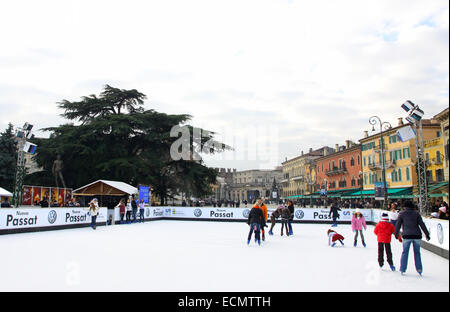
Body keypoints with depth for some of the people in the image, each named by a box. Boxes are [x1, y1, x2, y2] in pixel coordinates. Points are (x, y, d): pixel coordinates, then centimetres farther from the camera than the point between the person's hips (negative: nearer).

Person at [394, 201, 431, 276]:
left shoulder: (402, 214, 4)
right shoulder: (416, 213, 7)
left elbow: (398, 225, 4)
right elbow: (422, 224, 3)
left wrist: (396, 234, 14)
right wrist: (427, 234, 7)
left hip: (406, 236, -1)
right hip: (417, 235, 1)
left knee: (405, 252, 6)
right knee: (417, 253, 12)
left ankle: (402, 269, 6)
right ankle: (419, 269, 11)